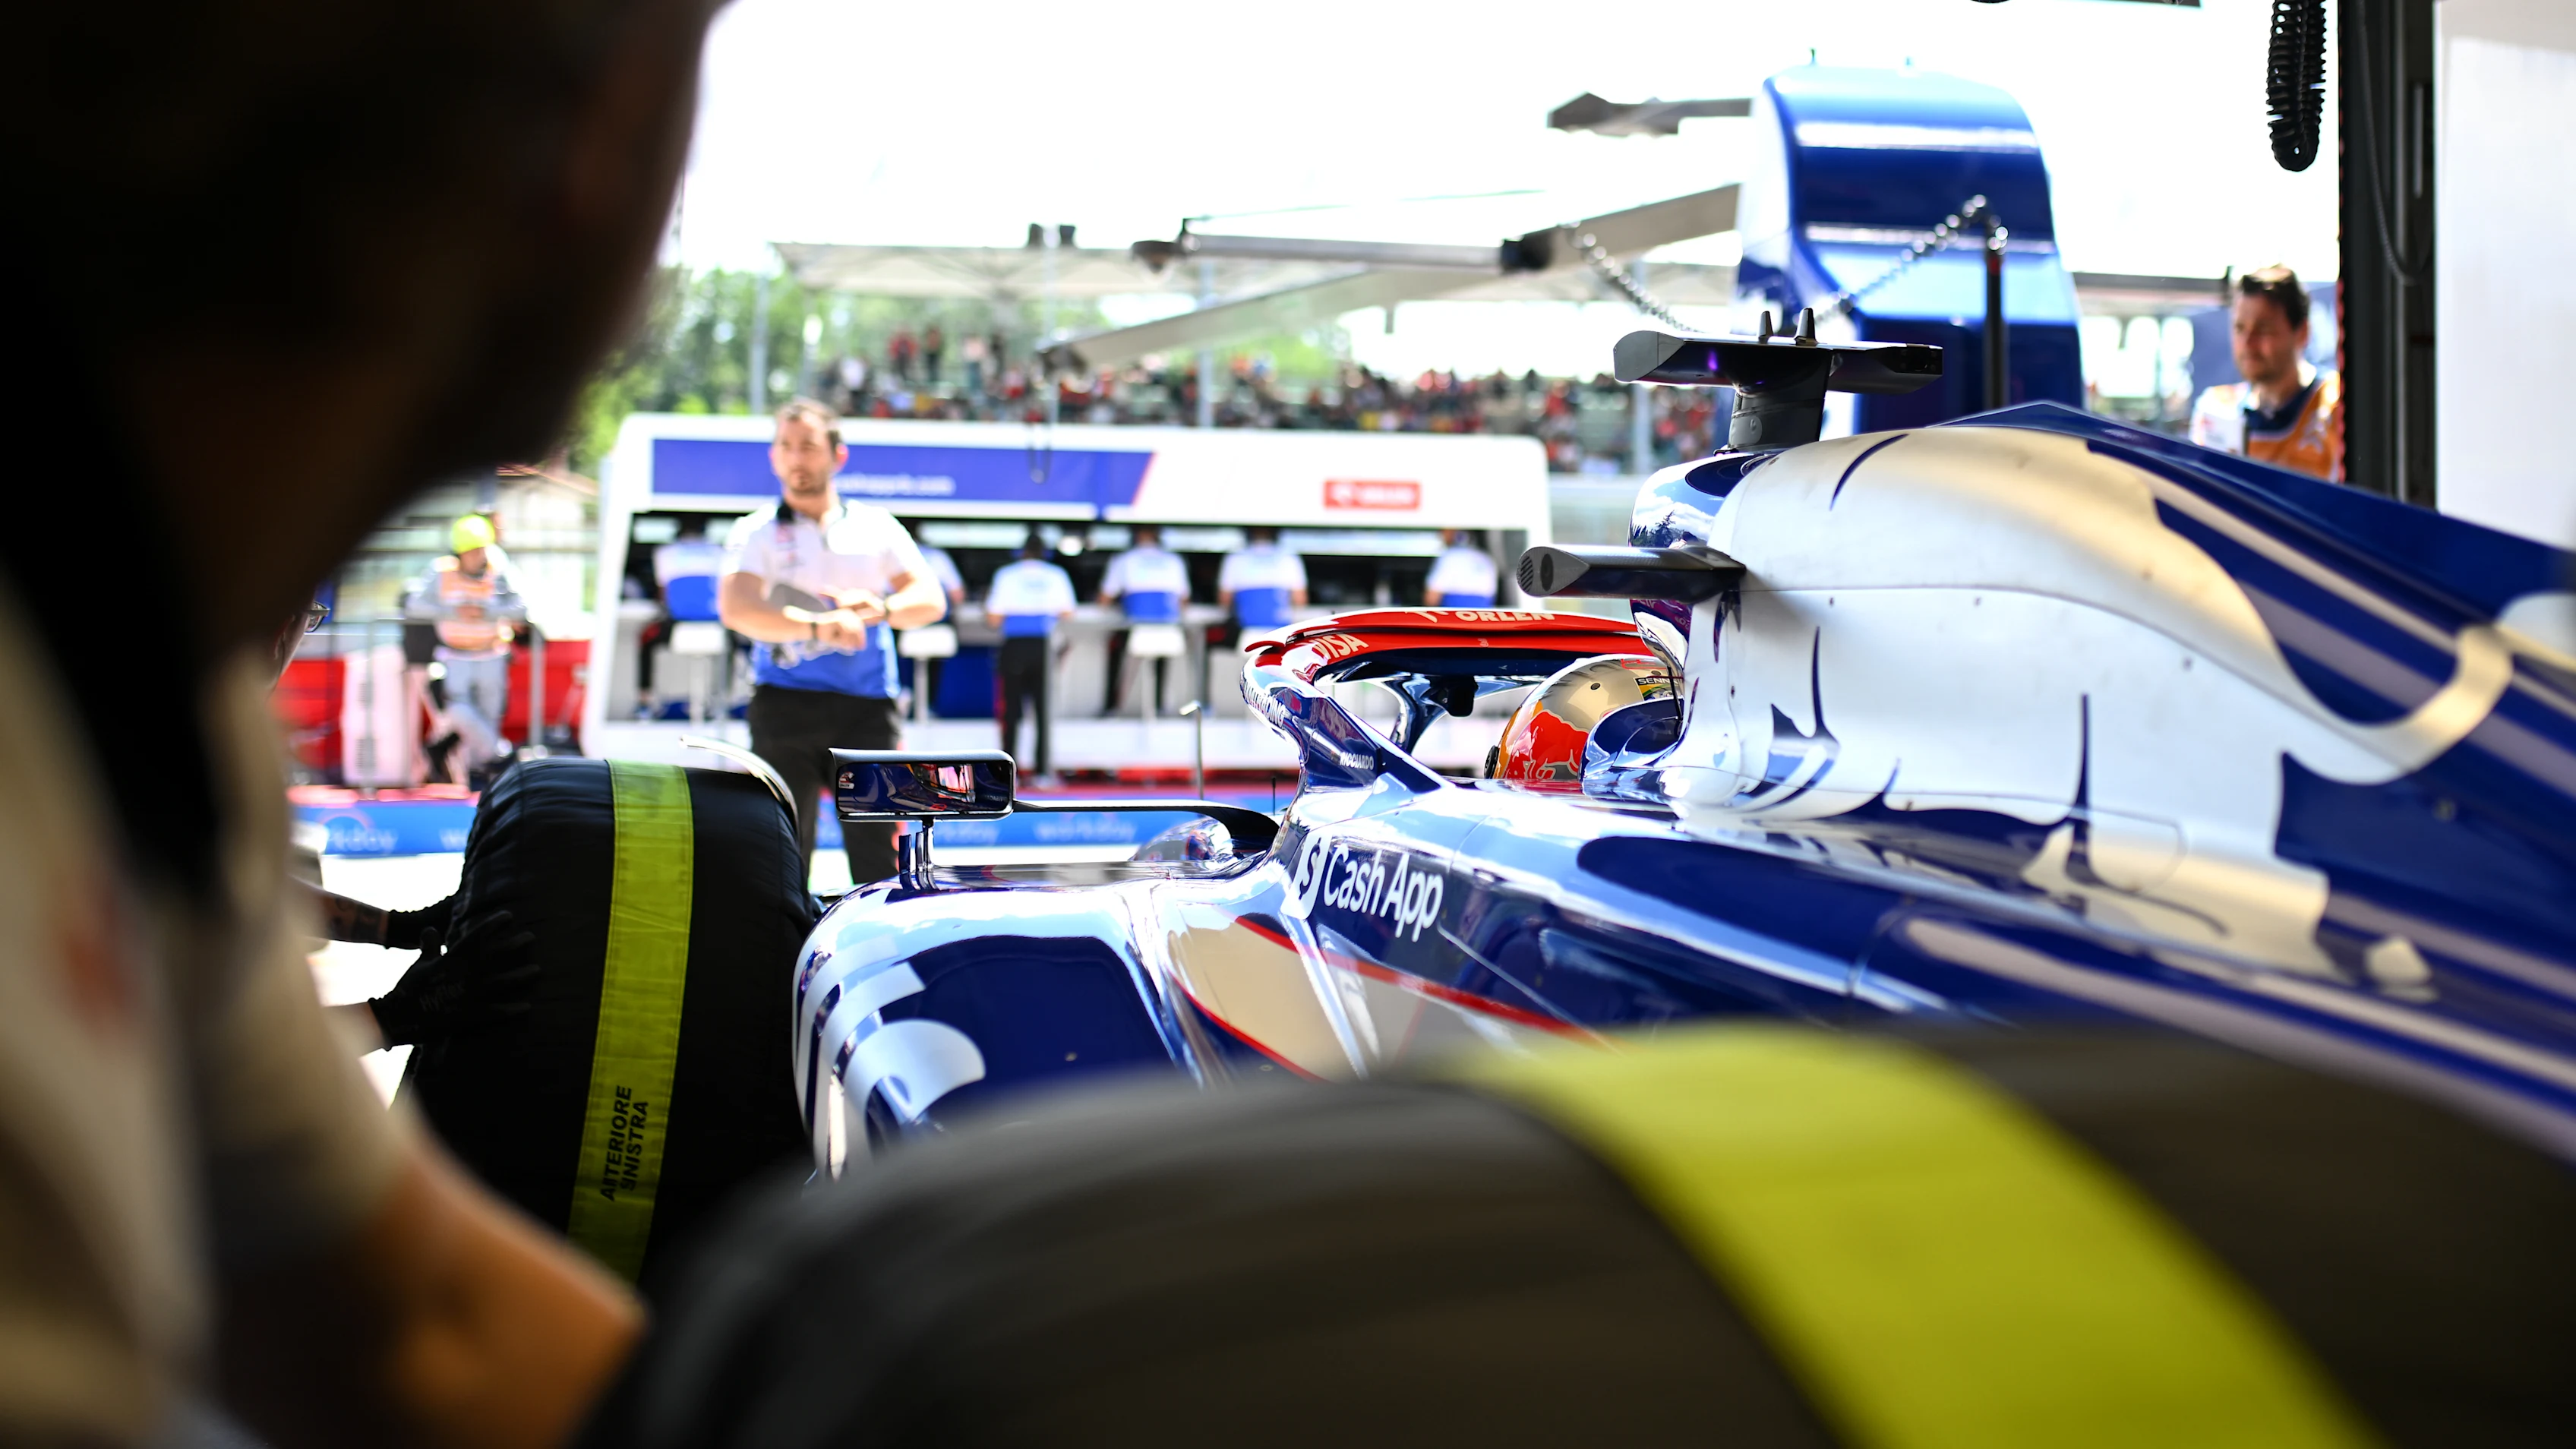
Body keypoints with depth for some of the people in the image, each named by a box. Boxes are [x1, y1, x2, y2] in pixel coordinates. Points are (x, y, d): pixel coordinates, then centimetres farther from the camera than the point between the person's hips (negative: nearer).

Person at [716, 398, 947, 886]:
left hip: (868, 707, 1)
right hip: (785, 703, -1)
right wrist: (816, 626, -27)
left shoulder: (877, 527, 14)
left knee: (880, 855, -2)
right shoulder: (757, 533, 6)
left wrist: (879, 607, -15)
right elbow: (736, 609, -12)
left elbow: (931, 599, 7)